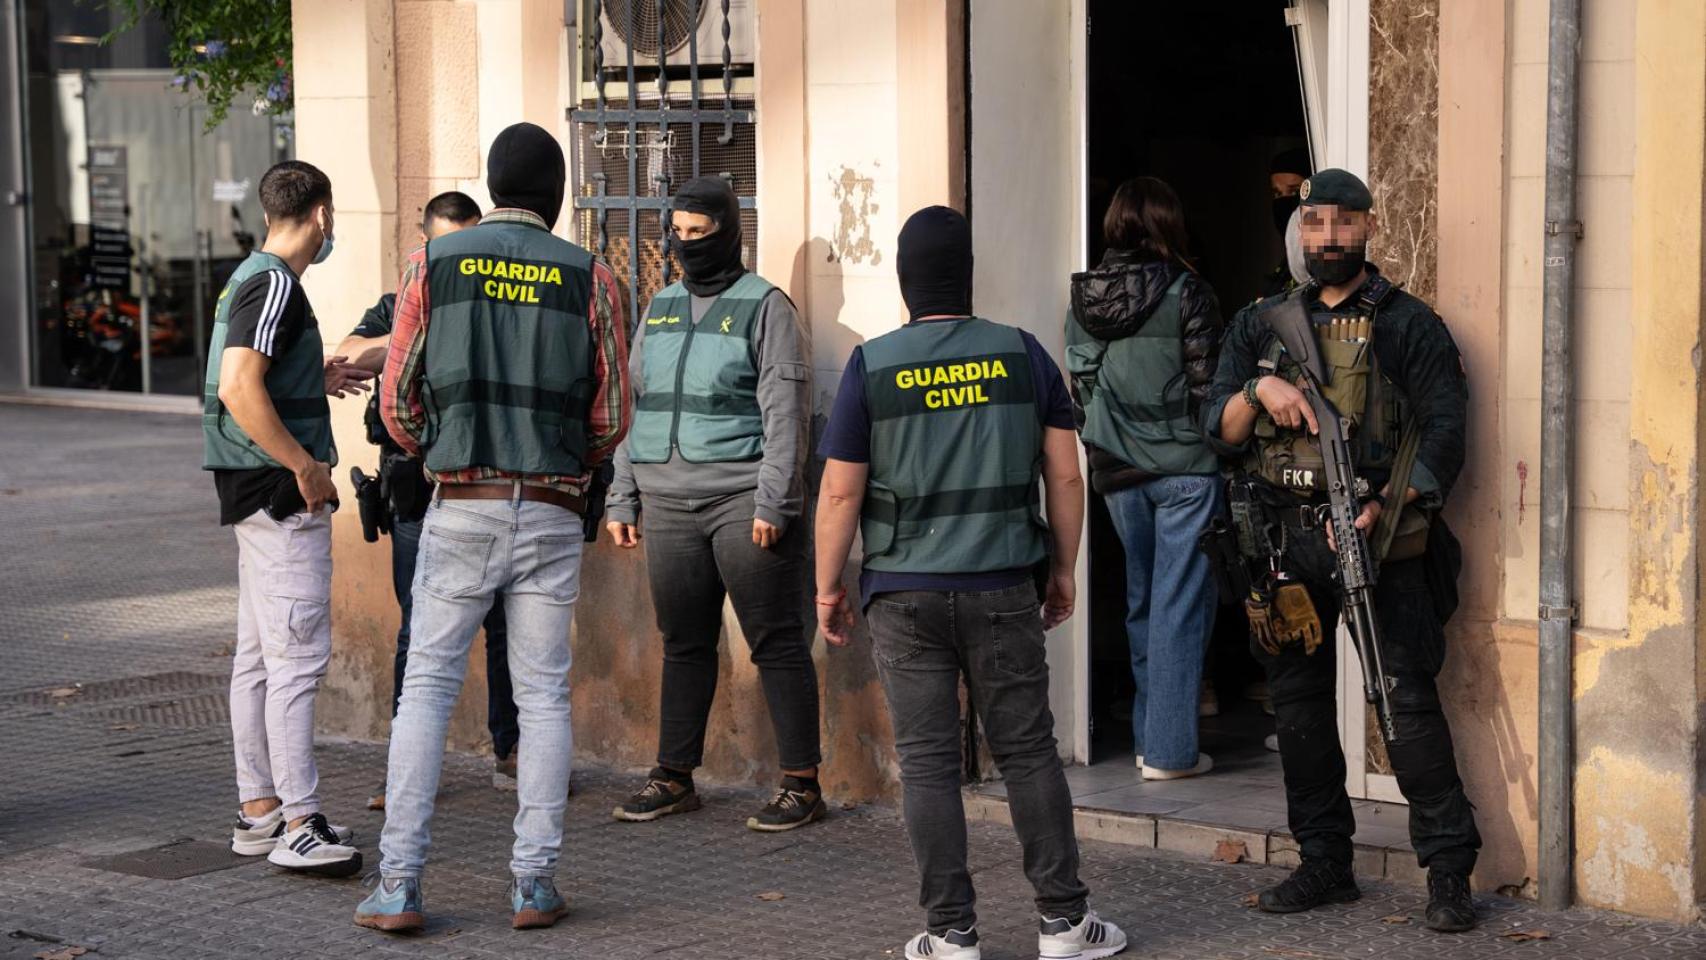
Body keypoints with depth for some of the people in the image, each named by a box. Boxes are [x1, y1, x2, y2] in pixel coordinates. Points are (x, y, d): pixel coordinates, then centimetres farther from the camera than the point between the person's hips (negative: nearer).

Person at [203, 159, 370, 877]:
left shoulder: (251, 279, 15)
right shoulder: (275, 285, -15)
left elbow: (245, 381, 24)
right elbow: (239, 389, -26)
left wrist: (318, 377, 23)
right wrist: (306, 466, -21)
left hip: (254, 494, 11)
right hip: (282, 494, -11)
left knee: (258, 655, 13)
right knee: (298, 657, -10)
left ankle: (258, 808, 19)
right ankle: (299, 825, -11)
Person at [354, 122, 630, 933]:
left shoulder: (431, 264, 1)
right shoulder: (587, 276, 1)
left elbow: (398, 402, 4)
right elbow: (612, 415, 3)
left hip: (460, 507, 0)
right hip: (552, 513, 0)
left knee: (426, 689, 4)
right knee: (543, 695, 7)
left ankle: (398, 885, -1)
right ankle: (534, 882, 5)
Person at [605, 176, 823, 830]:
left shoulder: (764, 306, -2)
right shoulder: (661, 308, 17)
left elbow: (785, 412, -8)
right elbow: (632, 408, 20)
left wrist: (772, 502, -15)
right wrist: (622, 499, 14)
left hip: (742, 503, -6)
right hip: (669, 506, 6)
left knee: (776, 643, -3)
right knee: (684, 644, 11)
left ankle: (802, 784, 0)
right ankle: (674, 777, 18)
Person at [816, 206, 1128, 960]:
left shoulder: (872, 366, -4)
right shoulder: (1022, 355, 1)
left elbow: (841, 492, -4)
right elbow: (1065, 477, 2)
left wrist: (828, 588, 6)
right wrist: (1062, 570, 14)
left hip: (905, 594, -1)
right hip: (1003, 588, 1)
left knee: (927, 762, 4)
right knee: (1028, 751, 8)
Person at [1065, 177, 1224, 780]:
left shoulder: (1083, 300, 4)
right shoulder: (1186, 292, -10)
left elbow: (1077, 389, 8)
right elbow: (1206, 386, -10)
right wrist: (1222, 450, 2)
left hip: (1117, 471, 5)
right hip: (1184, 466, -5)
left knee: (1142, 601, 16)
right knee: (1179, 606, -1)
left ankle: (1148, 737, 20)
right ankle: (1169, 749, 0)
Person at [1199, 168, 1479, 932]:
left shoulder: (1409, 326, 1)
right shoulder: (1260, 326, 13)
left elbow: (1442, 433, -6)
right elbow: (1219, 432, 9)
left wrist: (1388, 504, -21)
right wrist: (1258, 391, -12)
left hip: (1379, 536, -4)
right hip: (1286, 543, 5)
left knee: (1407, 699, -9)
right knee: (1299, 704, 9)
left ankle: (1448, 870, -4)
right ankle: (1324, 864, 20)